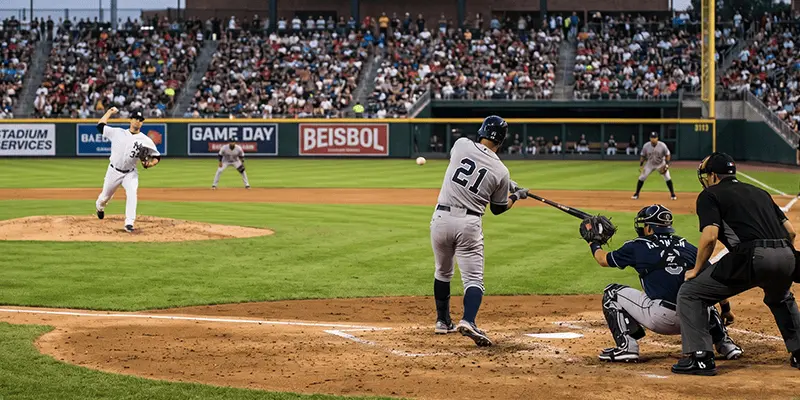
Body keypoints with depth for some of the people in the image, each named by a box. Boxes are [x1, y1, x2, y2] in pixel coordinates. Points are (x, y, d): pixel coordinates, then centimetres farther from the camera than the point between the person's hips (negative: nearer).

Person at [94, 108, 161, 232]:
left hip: (130, 173, -1)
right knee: (105, 196, 16)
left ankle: (129, 223, -28)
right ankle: (99, 207, 54)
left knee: (132, 193, -27)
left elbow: (156, 157, 3)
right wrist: (110, 112, 9)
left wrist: (149, 164, -17)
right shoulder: (118, 132, -3)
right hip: (114, 171, 1)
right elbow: (100, 126, 3)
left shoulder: (146, 141, -5)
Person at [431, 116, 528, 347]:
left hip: (441, 218, 3)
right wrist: (517, 195, 29)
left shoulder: (461, 145, 0)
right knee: (473, 278, 0)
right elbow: (498, 209, 10)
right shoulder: (501, 172, -2)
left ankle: (442, 322, 30)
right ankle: (468, 321, -24)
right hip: (469, 224, -3)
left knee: (443, 272, 23)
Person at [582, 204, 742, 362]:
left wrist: (593, 243, 44)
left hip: (661, 319, -4)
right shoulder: (687, 247, 16)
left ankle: (626, 346, 2)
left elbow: (603, 260, 24)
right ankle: (724, 343, 23)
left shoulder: (637, 247, 8)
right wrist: (726, 309, 23)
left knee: (612, 293, 14)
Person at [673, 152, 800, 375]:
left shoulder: (710, 195, 10)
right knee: (780, 298, 40)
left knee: (690, 293, 6)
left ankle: (700, 357, -4)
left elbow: (710, 236, -6)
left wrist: (696, 270, 7)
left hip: (752, 256, -6)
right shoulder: (759, 192, 29)